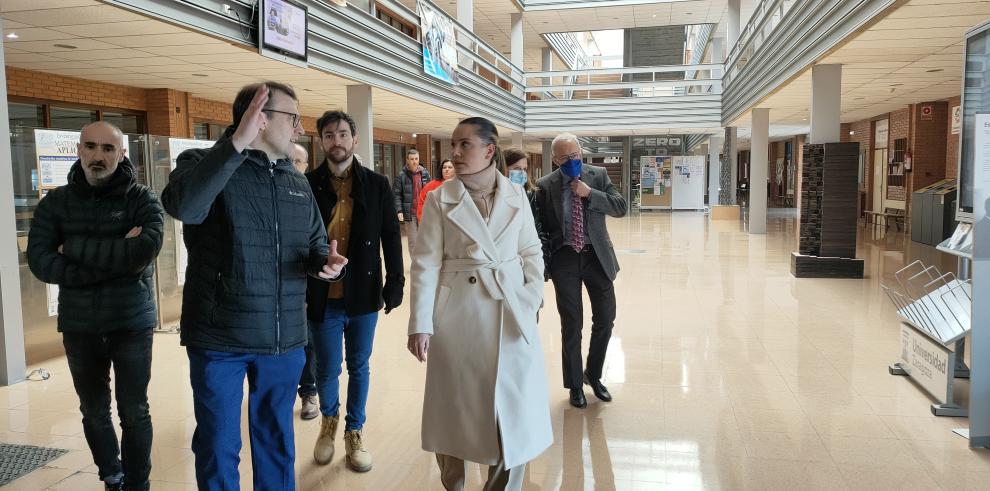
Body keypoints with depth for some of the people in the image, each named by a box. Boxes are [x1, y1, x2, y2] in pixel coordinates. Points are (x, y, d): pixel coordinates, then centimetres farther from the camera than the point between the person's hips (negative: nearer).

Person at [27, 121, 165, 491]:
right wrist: (117, 258, -19)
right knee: (94, 412, 16)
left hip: (132, 323, -3)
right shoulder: (55, 202, 1)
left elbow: (147, 249, -25)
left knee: (134, 413, 5)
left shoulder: (142, 200, -6)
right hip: (79, 326, 3)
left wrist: (76, 248, -18)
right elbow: (39, 262, -12)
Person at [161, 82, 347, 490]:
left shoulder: (297, 182, 9)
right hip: (220, 338, -4)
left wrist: (326, 262, -8)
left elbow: (315, 245, 16)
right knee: (218, 445, 10)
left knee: (277, 440, 19)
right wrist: (236, 143, -35)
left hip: (284, 339, 5)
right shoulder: (203, 164, -8)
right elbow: (183, 205, -31)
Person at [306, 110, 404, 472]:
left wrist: (395, 282, 0)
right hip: (321, 297, -1)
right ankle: (329, 420, 39)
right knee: (327, 369, 10)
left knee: (358, 367, 12)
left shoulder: (376, 185, 0)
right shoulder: (307, 184, -4)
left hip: (363, 295, 1)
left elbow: (391, 236, 3)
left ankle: (354, 432, 30)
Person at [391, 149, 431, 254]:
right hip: (410, 213, -3)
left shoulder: (425, 173, 6)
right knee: (413, 242, 2)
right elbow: (396, 194, -4)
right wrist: (399, 211, -14)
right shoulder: (402, 175, -3)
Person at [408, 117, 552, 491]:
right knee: (455, 407, 8)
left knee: (514, 410, 6)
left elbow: (531, 252, 10)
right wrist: (421, 323, -10)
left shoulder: (516, 196, 4)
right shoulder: (439, 199, -1)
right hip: (458, 315, -1)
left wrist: (532, 298, -2)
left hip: (511, 313, 2)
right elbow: (426, 263, -5)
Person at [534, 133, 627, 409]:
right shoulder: (545, 186, -3)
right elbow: (541, 226, 1)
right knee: (571, 325, 5)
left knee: (605, 319, 8)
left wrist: (590, 193, -17)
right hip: (564, 259, -2)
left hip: (597, 255, 2)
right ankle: (575, 385, 21)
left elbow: (621, 208, -6)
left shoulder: (598, 176, 1)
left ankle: (593, 375, 30)